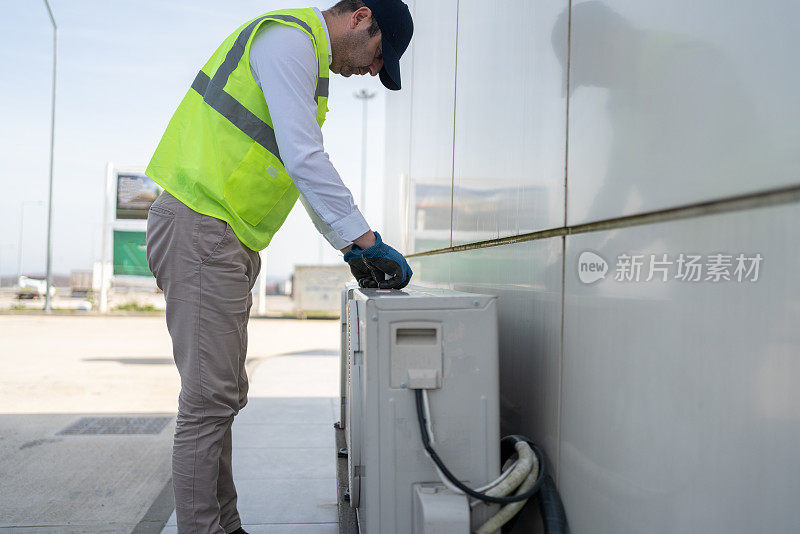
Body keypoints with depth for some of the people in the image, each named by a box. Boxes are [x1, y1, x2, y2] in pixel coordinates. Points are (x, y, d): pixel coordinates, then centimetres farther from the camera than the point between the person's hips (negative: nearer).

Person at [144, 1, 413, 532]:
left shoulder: (310, 64, 24)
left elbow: (309, 172, 27)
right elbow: (304, 159, -19)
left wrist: (350, 248, 22)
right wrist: (366, 240, -15)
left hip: (230, 241, 10)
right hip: (200, 228, -10)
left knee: (222, 396, 12)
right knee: (209, 399, -8)